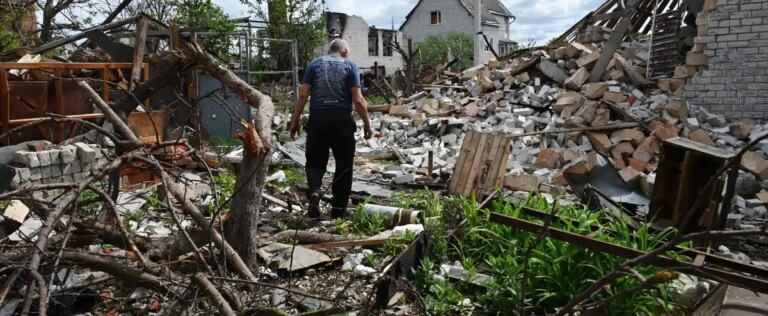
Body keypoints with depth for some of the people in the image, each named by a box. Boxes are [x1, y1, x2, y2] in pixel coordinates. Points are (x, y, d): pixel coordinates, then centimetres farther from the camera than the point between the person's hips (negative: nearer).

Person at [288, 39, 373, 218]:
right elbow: (358, 100, -3)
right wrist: (367, 123, 4)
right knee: (343, 165, 8)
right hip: (342, 121, -2)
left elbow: (303, 95, 3)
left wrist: (295, 120, 8)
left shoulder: (314, 64, 10)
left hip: (317, 119, 2)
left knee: (315, 162, 12)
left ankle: (314, 191, -15)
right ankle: (338, 208, 12)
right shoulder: (350, 66, 5)